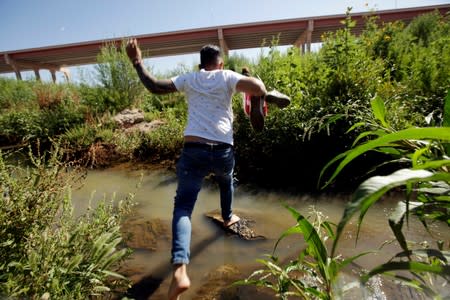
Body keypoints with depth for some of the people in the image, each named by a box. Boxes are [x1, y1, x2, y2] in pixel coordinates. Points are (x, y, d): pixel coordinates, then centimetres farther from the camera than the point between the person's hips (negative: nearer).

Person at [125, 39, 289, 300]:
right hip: (223, 151, 1)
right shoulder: (227, 77, 6)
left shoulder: (189, 78, 12)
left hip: (193, 150, 0)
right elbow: (259, 87, -8)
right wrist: (256, 108, 11)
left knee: (183, 207, 0)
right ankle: (228, 217, 56)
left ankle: (180, 270, -16)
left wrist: (137, 62, 22)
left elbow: (155, 86, 9)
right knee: (226, 180, 35)